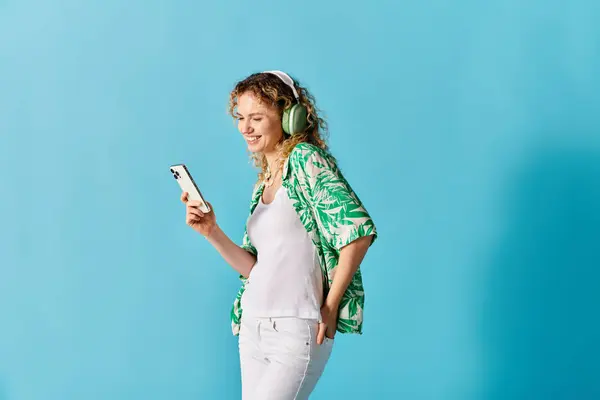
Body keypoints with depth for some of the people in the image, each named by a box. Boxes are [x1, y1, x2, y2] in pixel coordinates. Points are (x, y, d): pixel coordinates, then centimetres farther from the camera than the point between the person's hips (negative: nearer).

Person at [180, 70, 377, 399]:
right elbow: (255, 267, 11)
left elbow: (359, 230, -17)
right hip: (253, 326, 8)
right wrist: (212, 232, -2)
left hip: (297, 331, -8)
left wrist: (330, 305, -12)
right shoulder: (263, 183, 14)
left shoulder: (305, 159, -8)